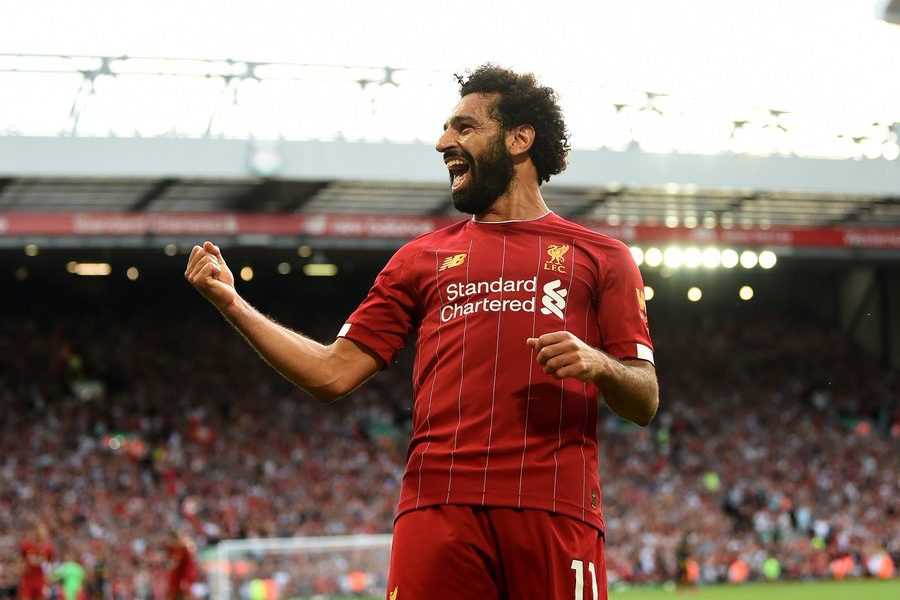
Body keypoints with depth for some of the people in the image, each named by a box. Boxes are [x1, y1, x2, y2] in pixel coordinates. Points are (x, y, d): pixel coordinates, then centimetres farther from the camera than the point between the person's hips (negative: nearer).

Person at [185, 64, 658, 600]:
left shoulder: (600, 256, 14)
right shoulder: (422, 258, 22)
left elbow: (645, 404, 10)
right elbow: (333, 373, 16)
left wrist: (598, 364, -11)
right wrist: (232, 303, 10)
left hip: (556, 510, -1)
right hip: (439, 508, 2)